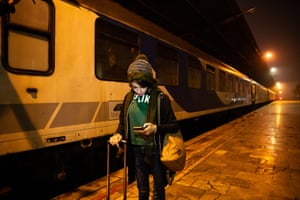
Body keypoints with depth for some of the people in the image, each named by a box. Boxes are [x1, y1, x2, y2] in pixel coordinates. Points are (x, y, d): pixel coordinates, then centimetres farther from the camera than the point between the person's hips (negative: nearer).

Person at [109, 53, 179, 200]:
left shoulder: (161, 98, -13)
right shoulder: (129, 98, 0)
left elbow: (174, 126, -9)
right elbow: (123, 122, 10)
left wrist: (156, 128, -26)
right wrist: (118, 134, -9)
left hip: (155, 149, -3)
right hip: (136, 150, 4)